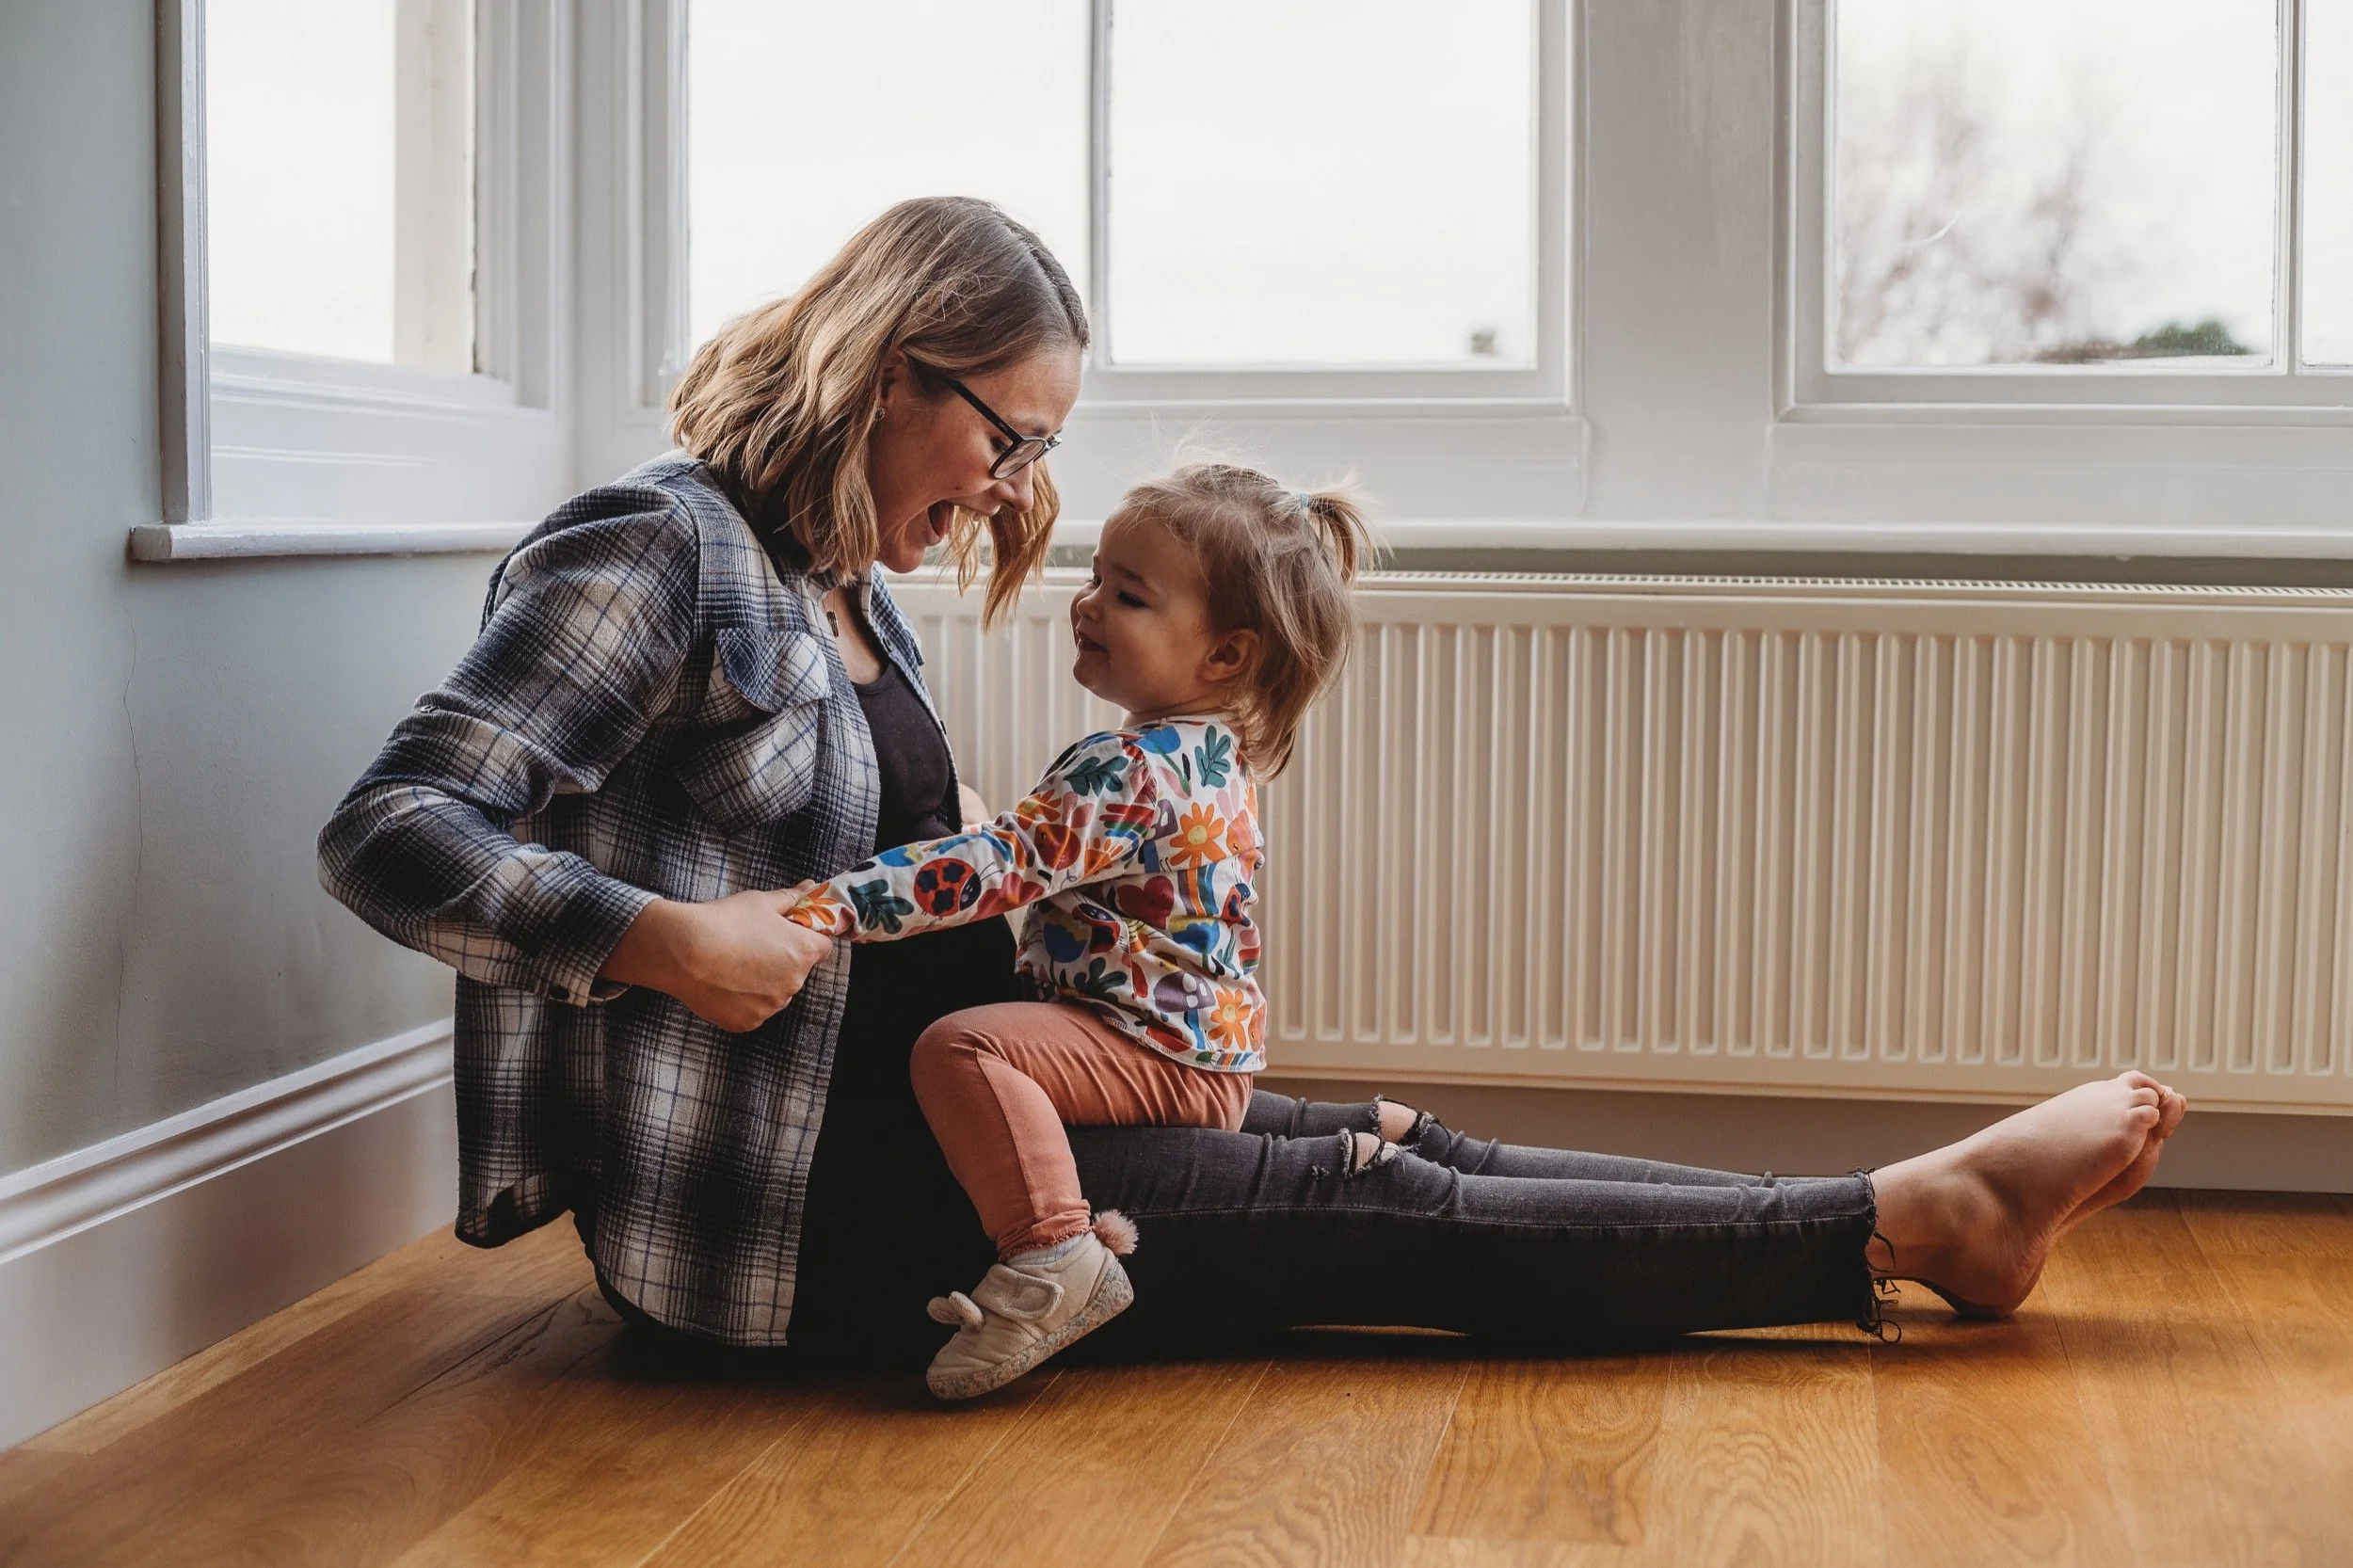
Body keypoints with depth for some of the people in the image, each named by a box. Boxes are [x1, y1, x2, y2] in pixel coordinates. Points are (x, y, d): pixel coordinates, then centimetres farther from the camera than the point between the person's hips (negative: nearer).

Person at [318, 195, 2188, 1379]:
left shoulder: (855, 601, 16)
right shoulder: (659, 552, -12)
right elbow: (389, 833, -20)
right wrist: (660, 940, -29)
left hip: (913, 1127, 9)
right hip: (782, 1207, -9)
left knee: (1388, 1151, -2)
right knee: (1382, 1211, -11)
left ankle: (1925, 1217, -2)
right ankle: (1909, 1224, -7)